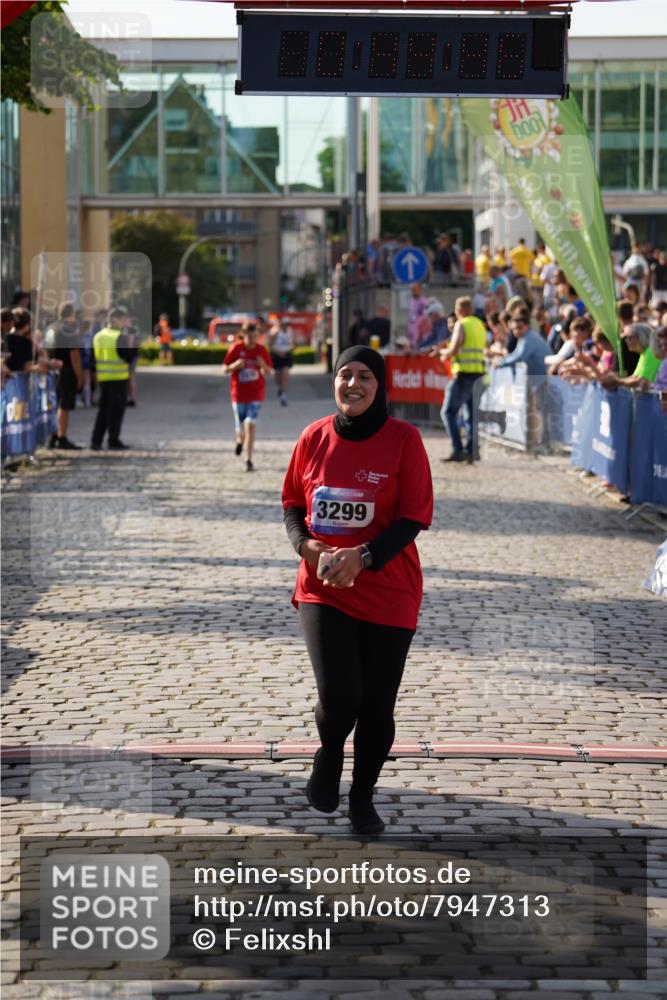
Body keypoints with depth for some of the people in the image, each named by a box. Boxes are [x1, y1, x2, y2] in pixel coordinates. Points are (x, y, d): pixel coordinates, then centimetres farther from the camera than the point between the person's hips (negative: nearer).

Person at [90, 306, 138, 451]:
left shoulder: (98, 336, 11)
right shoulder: (120, 337, -12)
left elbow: (94, 356, 14)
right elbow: (128, 357, -14)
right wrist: (136, 348, -1)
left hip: (102, 378, 7)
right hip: (118, 378, -7)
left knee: (103, 409, 14)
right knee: (116, 410, 0)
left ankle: (96, 440, 11)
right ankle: (113, 441, 0)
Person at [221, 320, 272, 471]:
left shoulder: (261, 350, -2)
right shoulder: (235, 348, -6)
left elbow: (268, 372, 5)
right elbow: (225, 370, -1)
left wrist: (263, 365, -17)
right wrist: (235, 365, -22)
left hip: (256, 394, 0)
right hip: (239, 394, 0)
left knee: (250, 424, -14)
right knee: (241, 428, 7)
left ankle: (248, 460, -11)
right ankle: (240, 440, 45)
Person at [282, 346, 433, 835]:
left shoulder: (403, 439, -8)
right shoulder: (315, 437, 1)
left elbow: (415, 518, -9)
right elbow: (293, 501, 12)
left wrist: (363, 556, -21)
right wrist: (305, 543, -9)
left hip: (388, 593, -1)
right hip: (323, 588, 1)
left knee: (377, 707, 5)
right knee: (338, 696, -16)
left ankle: (363, 798, 29)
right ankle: (329, 753, 19)